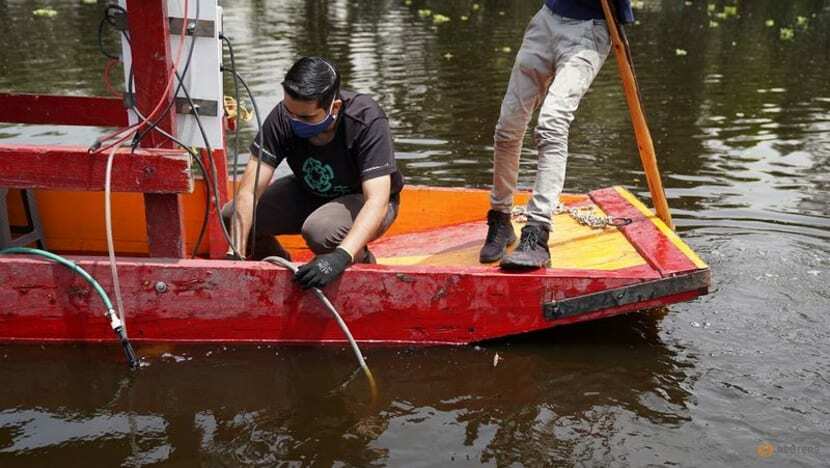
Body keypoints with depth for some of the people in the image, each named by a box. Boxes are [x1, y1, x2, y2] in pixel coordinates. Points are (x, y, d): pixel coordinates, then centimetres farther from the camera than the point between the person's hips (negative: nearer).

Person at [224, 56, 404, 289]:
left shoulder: (367, 121, -33)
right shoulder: (283, 117, -23)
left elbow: (377, 201, -39)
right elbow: (248, 192, -23)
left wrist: (341, 256, -53)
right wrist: (236, 254, -34)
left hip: (363, 200, -4)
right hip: (309, 192, 5)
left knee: (319, 230, -37)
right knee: (230, 217, -12)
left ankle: (363, 263, -2)